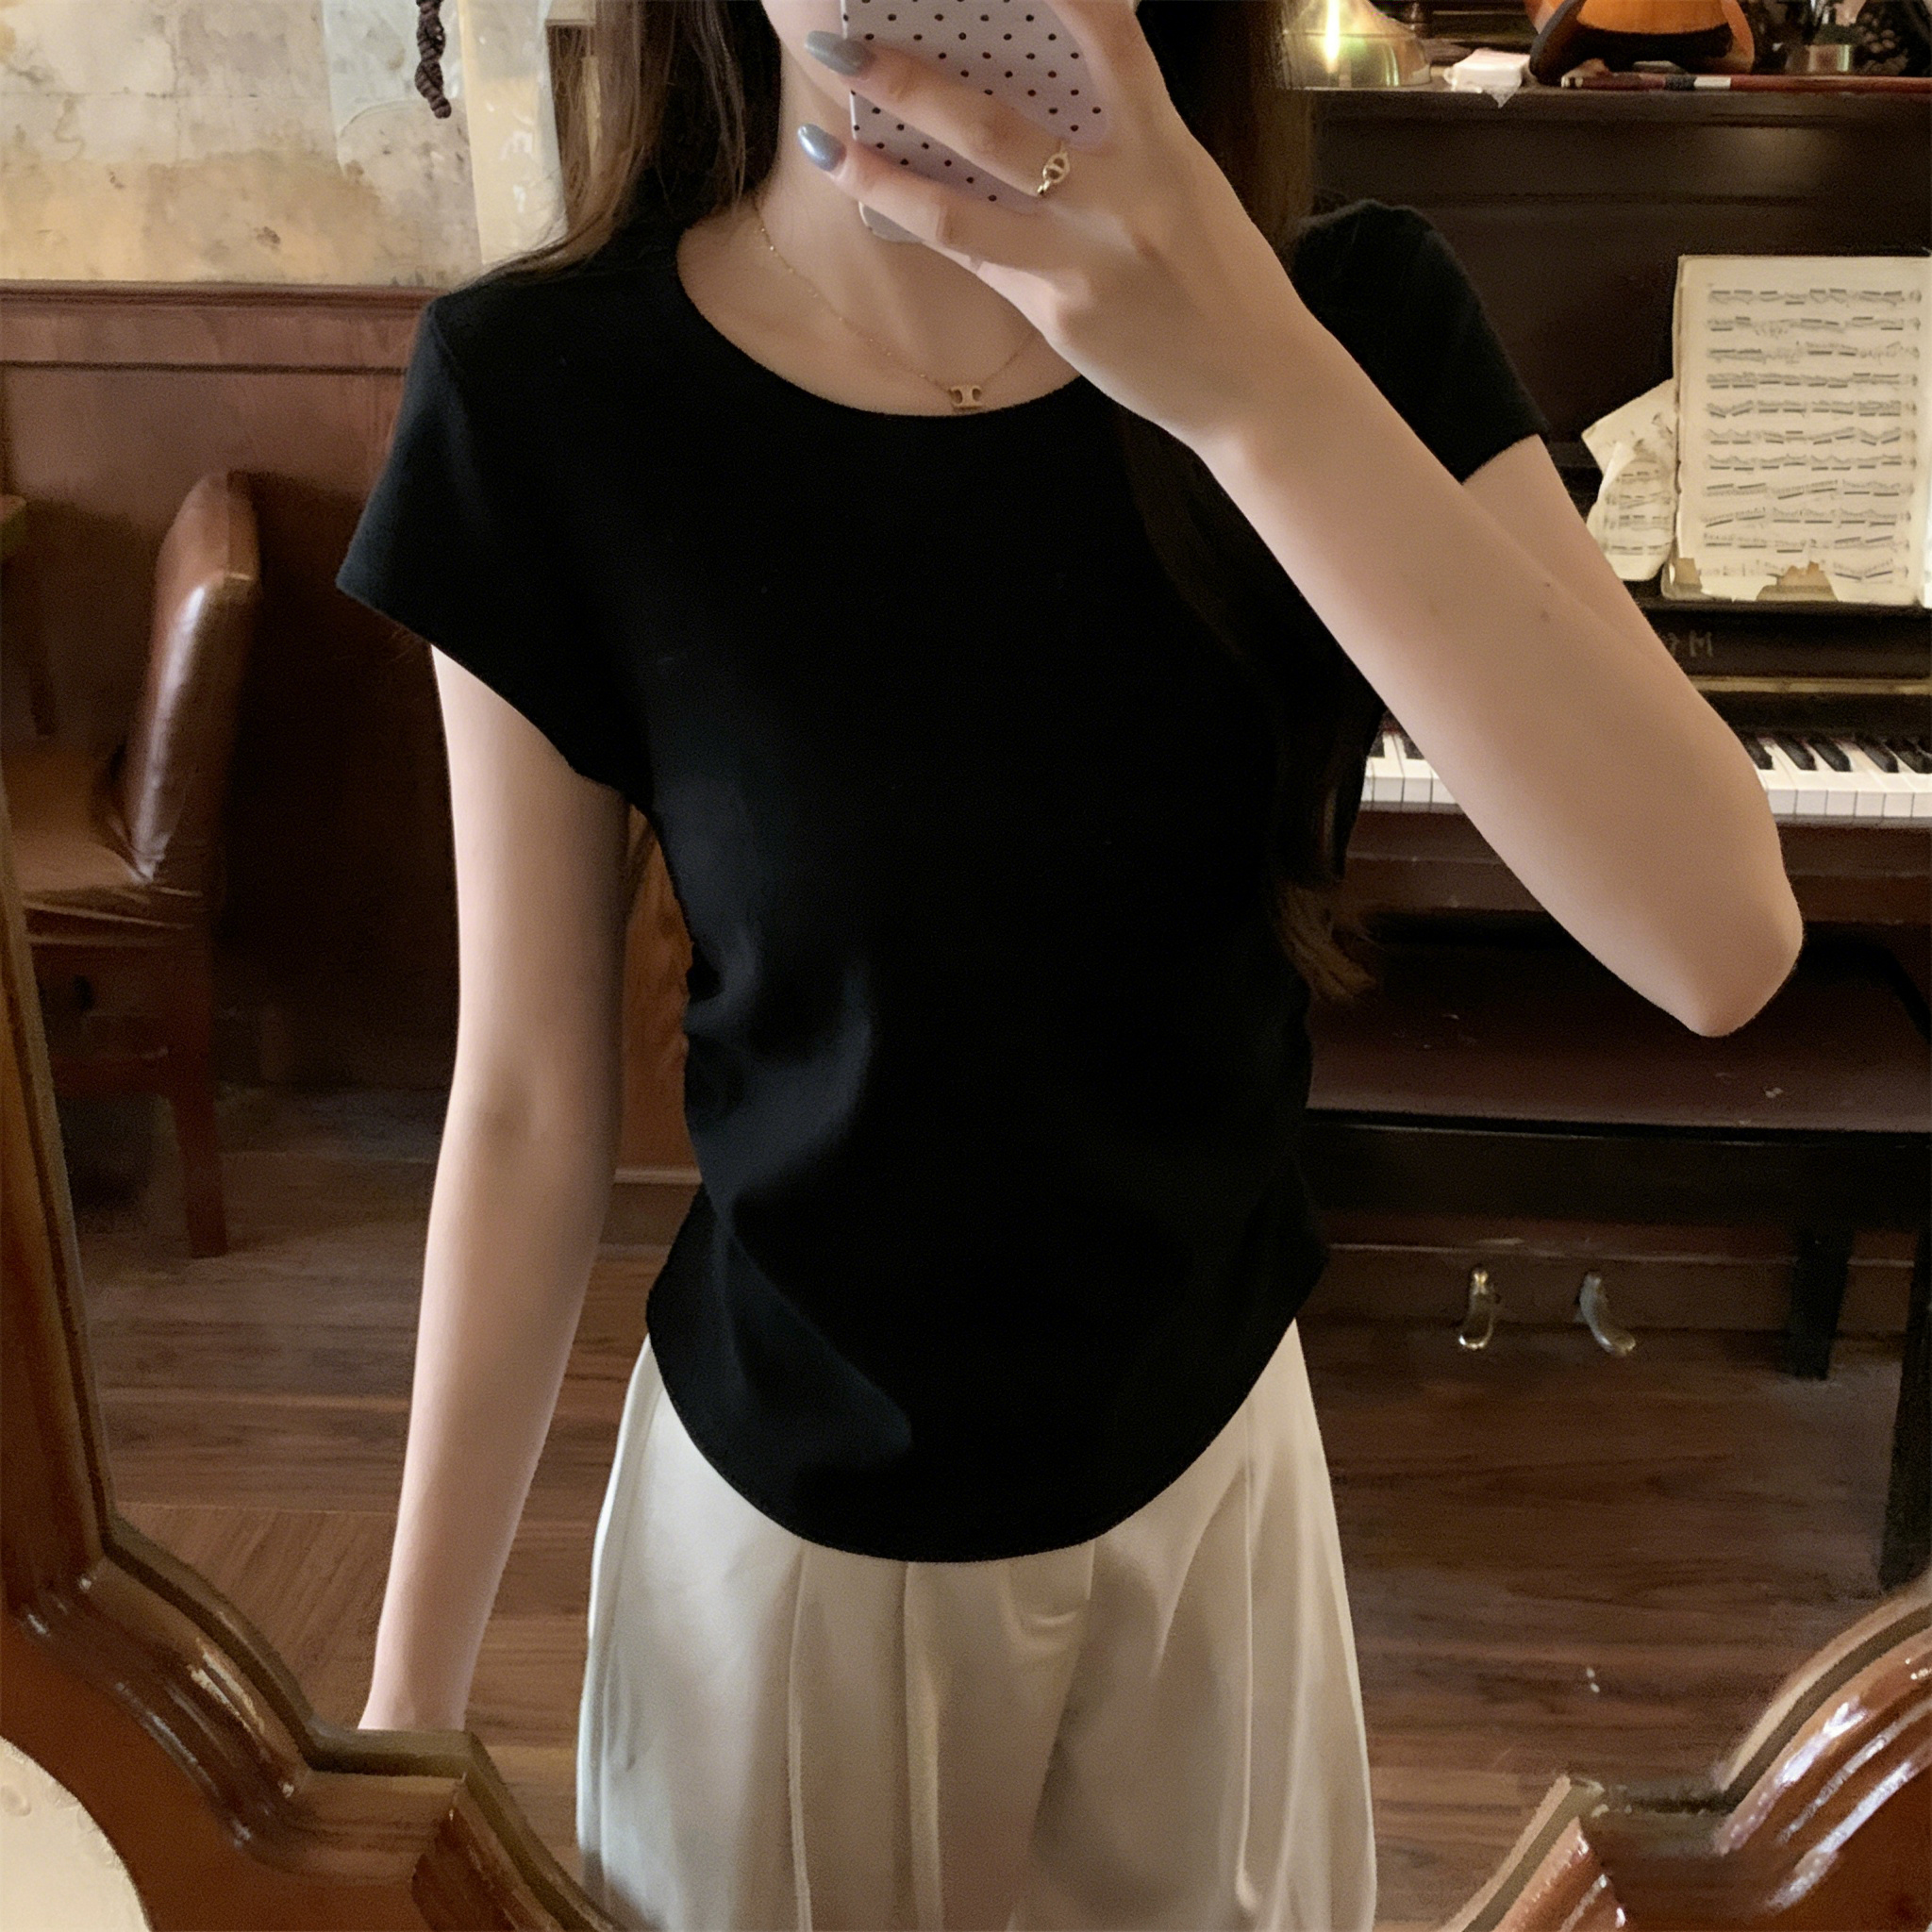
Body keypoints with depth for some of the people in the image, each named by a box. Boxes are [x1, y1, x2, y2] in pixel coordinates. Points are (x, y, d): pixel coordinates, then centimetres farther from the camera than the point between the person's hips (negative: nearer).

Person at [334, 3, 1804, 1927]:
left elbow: (1721, 939, -26)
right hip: (790, 1517, -1)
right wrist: (408, 1701, -4)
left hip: (1208, 1457, 2)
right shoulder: (550, 394, -18)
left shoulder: (1348, 323, -14)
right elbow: (530, 1103, -11)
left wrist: (1245, 380, -36)